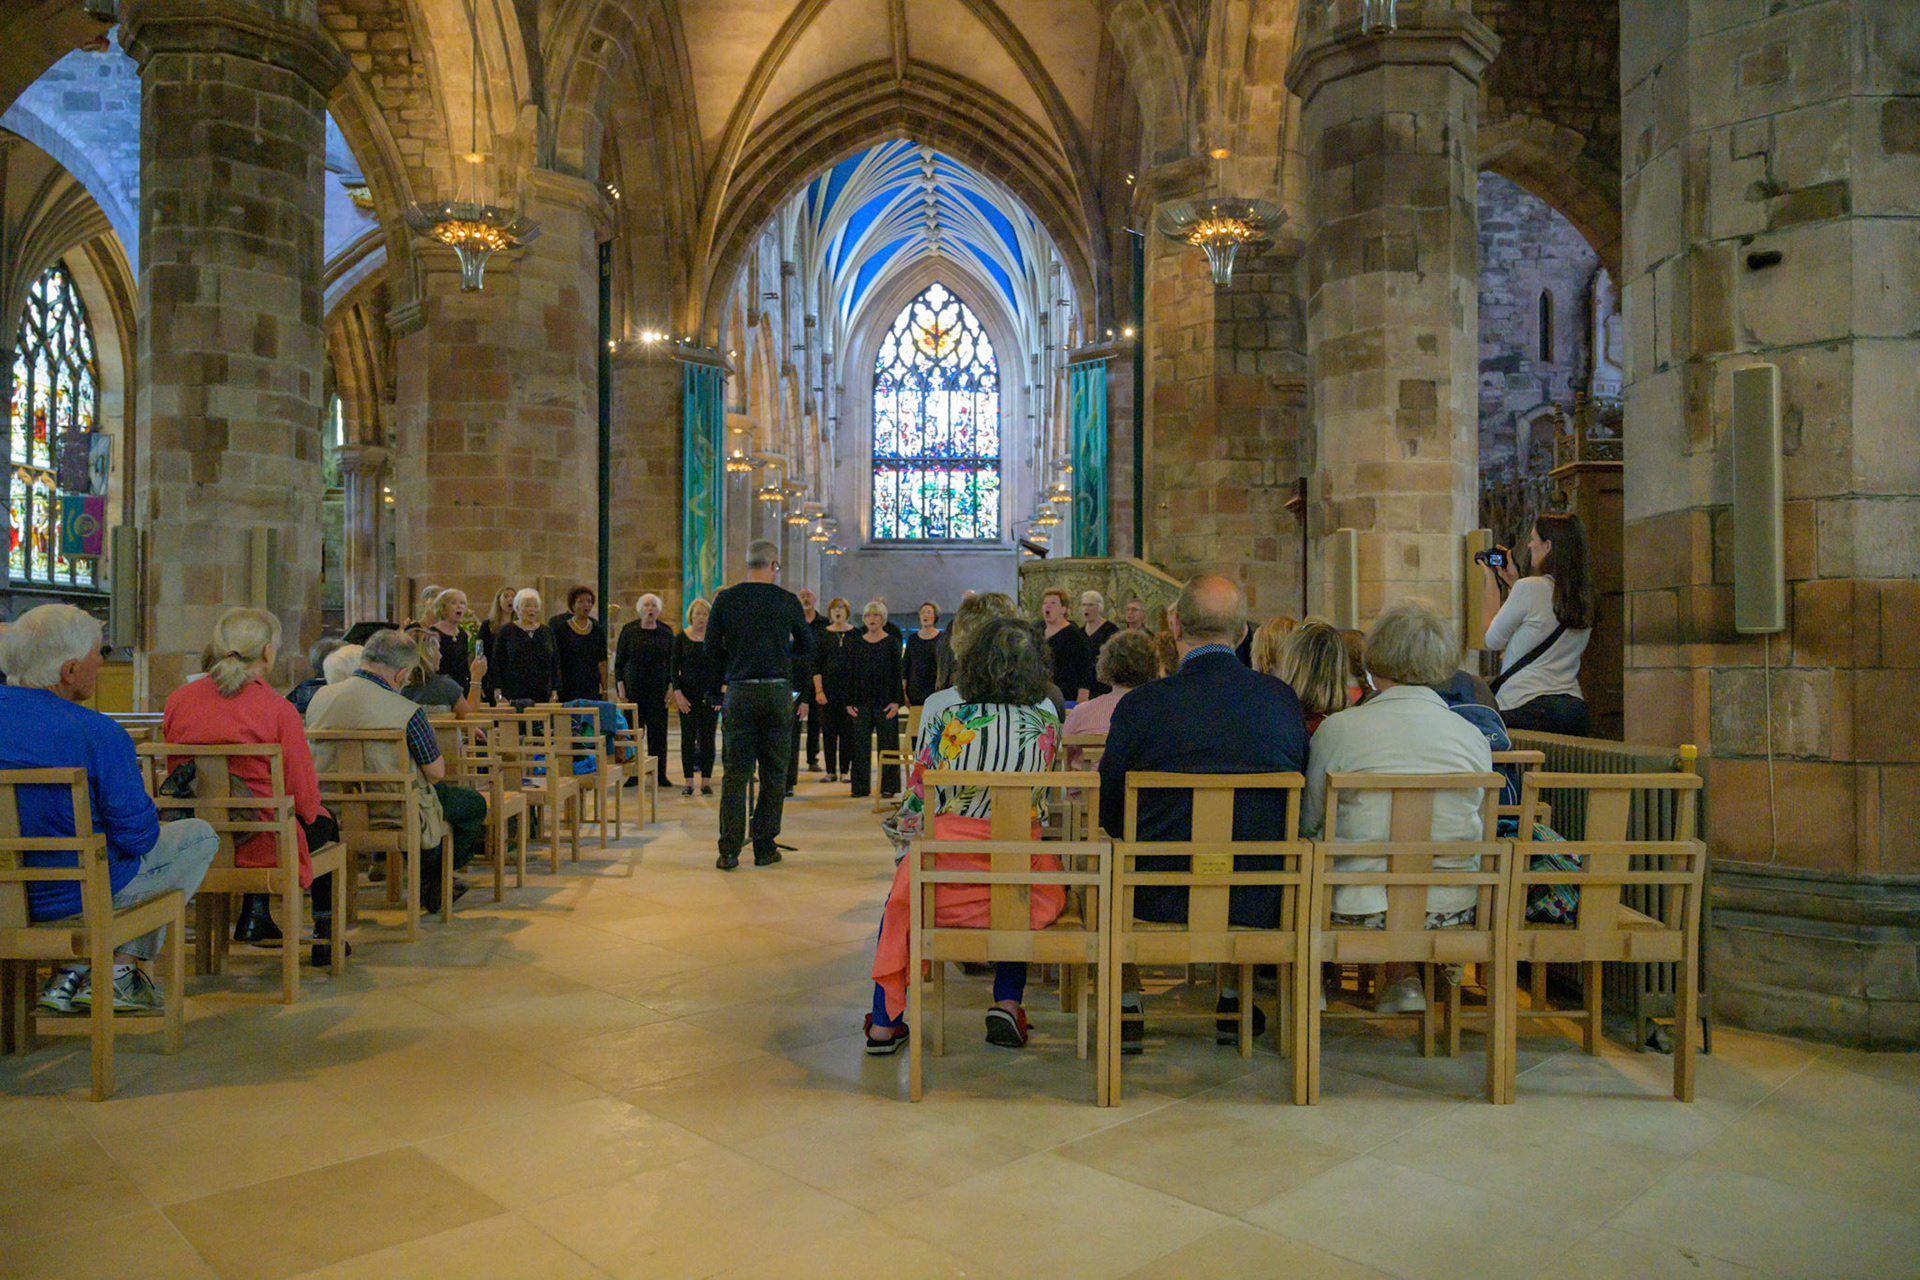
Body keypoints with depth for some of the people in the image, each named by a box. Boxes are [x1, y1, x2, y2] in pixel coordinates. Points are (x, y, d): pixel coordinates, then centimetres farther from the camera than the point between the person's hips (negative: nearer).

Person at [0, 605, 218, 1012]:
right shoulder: (96, 732, -24)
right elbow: (138, 833, -20)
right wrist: (150, 821, 4)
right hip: (76, 895, -7)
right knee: (200, 835, 14)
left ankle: (69, 972, 23)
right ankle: (119, 971, 12)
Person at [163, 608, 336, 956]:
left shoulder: (177, 700, -4)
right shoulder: (278, 710, -19)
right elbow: (305, 797, -14)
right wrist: (311, 812, 10)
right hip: (260, 848, -5)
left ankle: (255, 912, 38)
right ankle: (325, 933, 34)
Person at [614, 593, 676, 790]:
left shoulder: (666, 632, 7)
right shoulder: (629, 631, 3)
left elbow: (672, 662, 10)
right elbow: (619, 661, 5)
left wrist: (671, 686, 1)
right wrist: (621, 689, -2)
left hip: (658, 690, 1)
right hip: (633, 690, -1)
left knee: (658, 732, 0)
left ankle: (660, 774, 6)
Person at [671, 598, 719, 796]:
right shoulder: (681, 638, 3)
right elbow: (674, 669, 2)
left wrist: (721, 694, -5)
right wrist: (678, 694, -9)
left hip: (710, 695, 0)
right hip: (688, 695, 0)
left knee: (707, 738, 1)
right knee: (688, 737, 1)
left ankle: (706, 781, 7)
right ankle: (688, 782, 6)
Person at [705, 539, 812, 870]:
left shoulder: (725, 599, 0)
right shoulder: (787, 600, -1)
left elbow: (711, 646, 3)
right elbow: (807, 647, 7)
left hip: (739, 693, 1)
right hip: (777, 692, 0)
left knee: (734, 772, 5)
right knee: (773, 772, 9)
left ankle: (729, 851, 1)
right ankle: (765, 848, 12)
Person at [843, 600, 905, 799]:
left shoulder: (892, 643, 2)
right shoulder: (856, 644, 9)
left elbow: (898, 674, -1)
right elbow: (849, 674, 9)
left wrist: (896, 701, -9)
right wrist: (849, 701, 1)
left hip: (885, 701, -2)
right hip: (861, 701, 2)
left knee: (887, 743, 0)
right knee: (860, 744, 3)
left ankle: (888, 786, 7)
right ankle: (861, 786, 10)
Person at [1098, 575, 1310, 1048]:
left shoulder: (1140, 704, -13)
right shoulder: (1282, 699, -4)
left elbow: (1109, 813, -3)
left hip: (1161, 898, -3)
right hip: (1258, 900, 3)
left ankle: (1127, 1011, 32)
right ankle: (1233, 1002, 42)